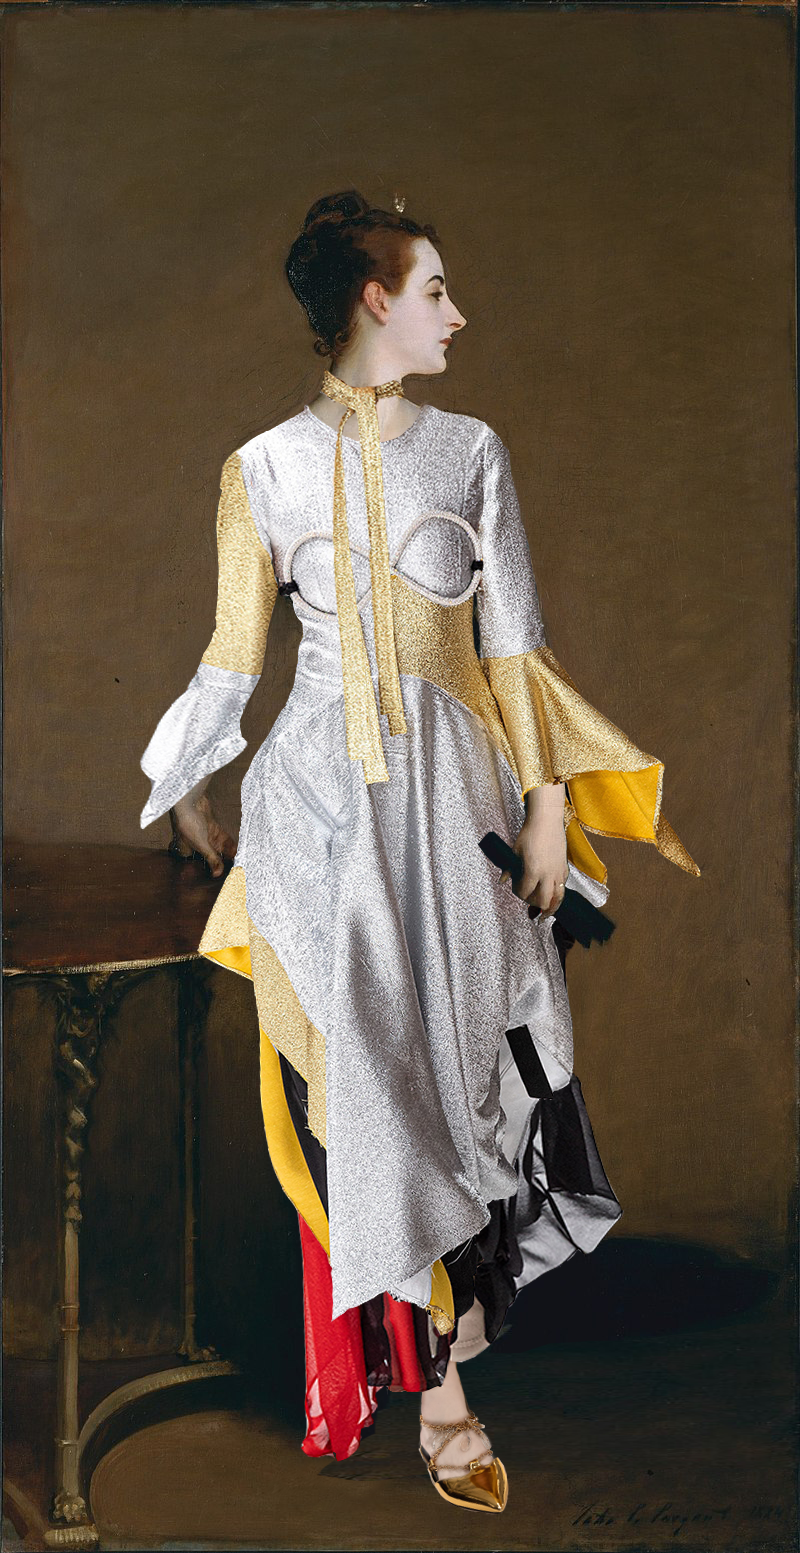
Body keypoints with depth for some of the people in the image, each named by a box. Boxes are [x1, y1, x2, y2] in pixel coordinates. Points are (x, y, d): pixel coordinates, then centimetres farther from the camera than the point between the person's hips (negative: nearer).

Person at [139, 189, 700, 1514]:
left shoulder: (471, 452, 7)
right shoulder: (265, 470, 3)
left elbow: (512, 644, 5)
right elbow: (235, 655, 10)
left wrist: (547, 797, -1)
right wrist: (185, 796, 14)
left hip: (453, 785, 2)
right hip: (323, 794, -1)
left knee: (455, 1066, 1)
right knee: (365, 1081, -3)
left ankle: (430, 1336, 18)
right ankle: (441, 1387, 7)